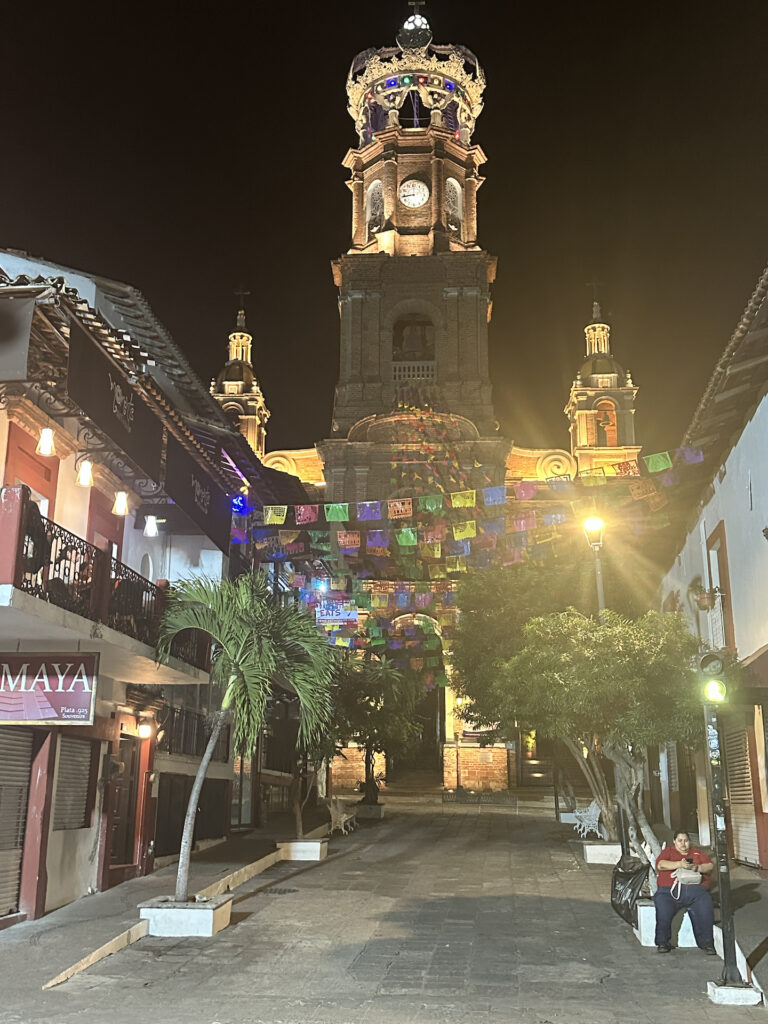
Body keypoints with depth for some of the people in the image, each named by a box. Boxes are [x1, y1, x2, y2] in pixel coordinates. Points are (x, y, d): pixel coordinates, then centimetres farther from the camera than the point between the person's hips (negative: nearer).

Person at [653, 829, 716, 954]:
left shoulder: (697, 853, 27)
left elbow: (710, 866, 12)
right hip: (671, 889, -1)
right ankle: (663, 942, -16)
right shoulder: (668, 851, 20)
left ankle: (706, 942, -17)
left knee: (705, 906, -29)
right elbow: (660, 864, 0)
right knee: (663, 906, -30)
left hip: (696, 889, 1)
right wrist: (679, 864, -13)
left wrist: (697, 867, -8)